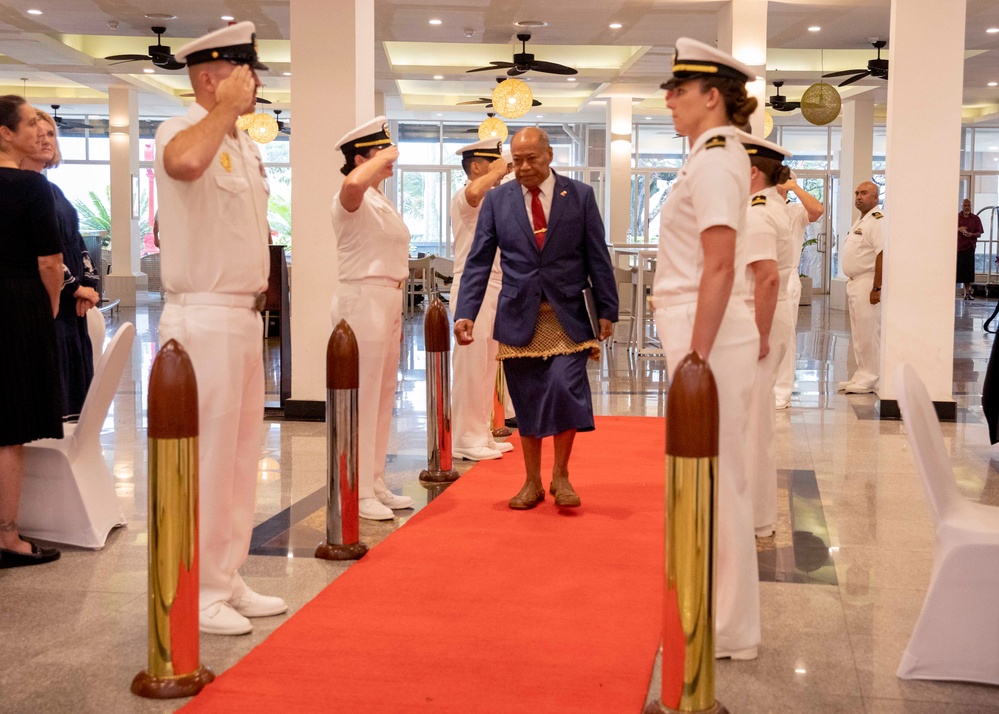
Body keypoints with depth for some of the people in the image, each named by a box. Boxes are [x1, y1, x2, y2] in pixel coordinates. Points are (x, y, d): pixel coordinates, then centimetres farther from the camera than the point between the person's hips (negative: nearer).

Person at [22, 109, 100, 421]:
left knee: (74, 368, 8)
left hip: (72, 300, 8)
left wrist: (89, 283, 2)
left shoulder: (54, 190, 18)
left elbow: (76, 240, 16)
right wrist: (74, 287, -12)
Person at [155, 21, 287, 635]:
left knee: (242, 452, 15)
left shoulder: (244, 145, 16)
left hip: (245, 315, 9)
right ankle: (198, 595, 9)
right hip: (204, 318, -9)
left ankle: (228, 580, 27)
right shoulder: (183, 130, -12)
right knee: (206, 457, -3)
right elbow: (183, 163, -39)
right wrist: (226, 107, -24)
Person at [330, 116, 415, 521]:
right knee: (363, 399, -6)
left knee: (383, 398, 13)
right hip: (362, 301, -10)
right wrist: (382, 158, -20)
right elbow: (353, 183, -38)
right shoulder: (352, 200, -11)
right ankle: (358, 493, 2)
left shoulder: (382, 203, 18)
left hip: (387, 302, 10)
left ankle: (375, 486, 23)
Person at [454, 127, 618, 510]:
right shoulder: (496, 200, 4)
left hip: (567, 316, -1)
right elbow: (478, 261, 2)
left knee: (566, 389, -14)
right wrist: (466, 313, -9)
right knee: (527, 402, 7)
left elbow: (598, 258, 4)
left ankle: (560, 475, 7)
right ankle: (532, 482, 22)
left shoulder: (580, 195, 2)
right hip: (519, 317, 2)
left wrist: (607, 310, 0)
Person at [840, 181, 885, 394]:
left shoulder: (877, 221, -15)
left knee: (869, 332, -6)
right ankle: (862, 375, 22)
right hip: (854, 284, 10)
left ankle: (870, 380, -1)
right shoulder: (861, 221, 18)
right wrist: (851, 282, 16)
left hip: (868, 285, -10)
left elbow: (882, 255, -22)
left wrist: (876, 288, -24)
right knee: (859, 334, 14)